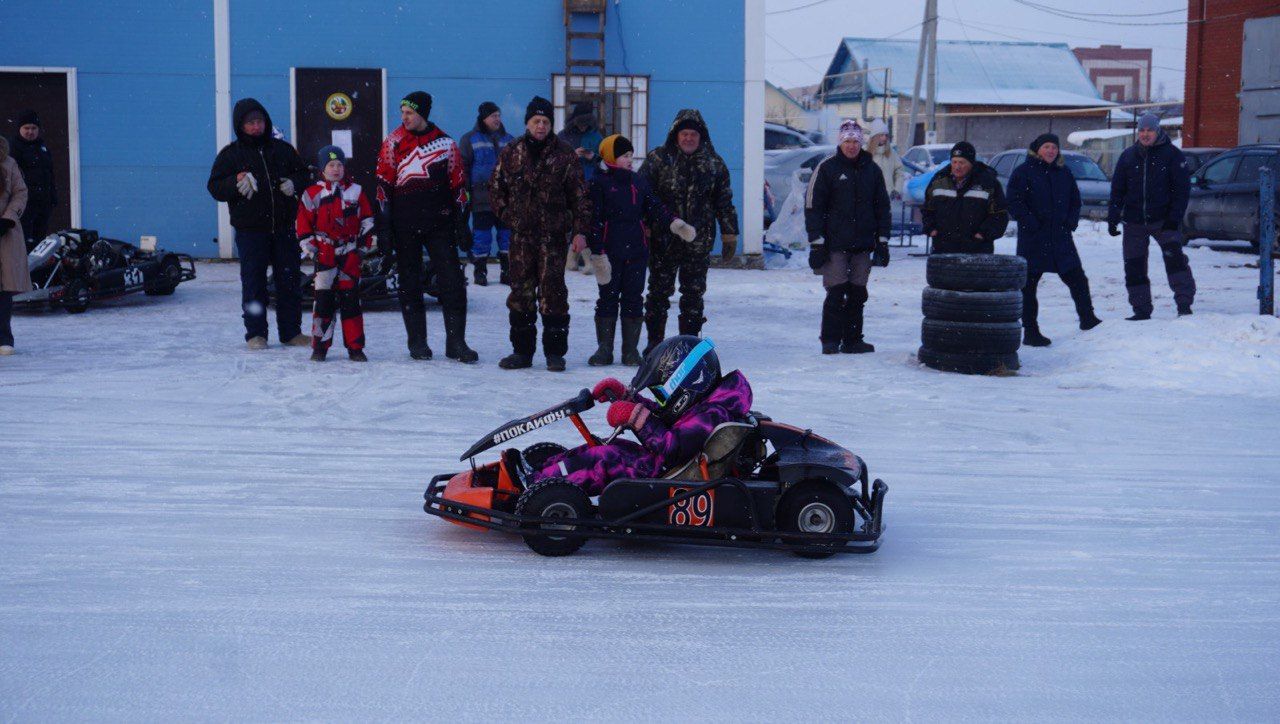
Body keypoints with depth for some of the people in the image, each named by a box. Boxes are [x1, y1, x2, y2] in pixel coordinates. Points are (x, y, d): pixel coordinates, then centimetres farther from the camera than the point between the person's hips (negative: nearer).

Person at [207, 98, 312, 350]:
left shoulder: (282, 149, 11)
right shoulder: (230, 154, 4)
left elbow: (305, 174, 19)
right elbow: (214, 187, 1)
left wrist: (294, 183, -3)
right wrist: (236, 184, -18)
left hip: (284, 227, 2)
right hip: (250, 229, -2)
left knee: (290, 280, 5)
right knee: (253, 282, 1)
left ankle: (291, 331, 15)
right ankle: (255, 334, 9)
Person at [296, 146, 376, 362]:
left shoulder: (355, 191, 9)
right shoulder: (312, 194, 4)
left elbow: (366, 219, 14)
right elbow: (303, 222, 6)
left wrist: (369, 238, 4)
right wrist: (307, 244, -2)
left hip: (349, 254, 1)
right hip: (325, 254, -1)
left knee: (351, 299, 3)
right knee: (324, 299, -3)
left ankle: (355, 347, 7)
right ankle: (319, 346, 5)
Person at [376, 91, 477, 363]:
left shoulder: (446, 144, 5)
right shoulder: (394, 142, 3)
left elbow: (458, 185, 9)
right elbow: (383, 184, 3)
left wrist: (460, 222, 4)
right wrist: (384, 225, -3)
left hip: (439, 223, 0)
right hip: (405, 225, 0)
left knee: (453, 281, -6)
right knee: (409, 283, 5)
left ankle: (456, 342, -1)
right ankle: (417, 341, 14)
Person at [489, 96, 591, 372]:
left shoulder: (564, 154, 1)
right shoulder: (511, 152, 7)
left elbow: (579, 194, 0)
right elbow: (495, 187, 15)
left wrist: (580, 229, -5)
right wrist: (507, 215, 7)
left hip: (554, 235, -2)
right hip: (521, 235, 3)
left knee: (553, 291, -2)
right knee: (520, 291, 5)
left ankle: (555, 351, 5)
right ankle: (522, 350, 13)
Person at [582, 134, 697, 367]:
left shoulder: (639, 182, 12)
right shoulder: (599, 183, -2)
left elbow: (655, 208, 12)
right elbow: (594, 219, -5)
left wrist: (676, 224, -4)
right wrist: (597, 253, -11)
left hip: (637, 250, 4)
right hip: (610, 250, -4)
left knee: (634, 298, 4)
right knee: (608, 297, 2)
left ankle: (631, 349, 11)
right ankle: (604, 349, 9)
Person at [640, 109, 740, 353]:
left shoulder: (714, 164, 6)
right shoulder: (658, 159, -1)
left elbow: (725, 202, 11)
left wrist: (729, 236, 9)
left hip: (699, 242, 2)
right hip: (663, 239, -1)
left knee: (694, 293, 7)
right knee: (659, 291, 4)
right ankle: (654, 343, 12)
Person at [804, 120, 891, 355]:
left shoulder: (872, 170, 11)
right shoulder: (827, 168, -1)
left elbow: (882, 207, 16)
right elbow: (813, 206, -3)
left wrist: (883, 241, 9)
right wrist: (817, 243, -9)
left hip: (863, 245, 4)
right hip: (835, 244, -4)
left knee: (857, 294, 6)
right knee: (836, 293, -7)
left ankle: (852, 339, 13)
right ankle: (830, 340, 2)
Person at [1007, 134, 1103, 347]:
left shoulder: (1064, 173, 13)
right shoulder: (1023, 172, -3)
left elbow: (1075, 200, 19)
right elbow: (1014, 203, -9)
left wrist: (1070, 223, 3)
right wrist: (1031, 224, -16)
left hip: (1060, 238, 4)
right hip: (1032, 241, -4)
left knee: (1077, 279, 3)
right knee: (1028, 286, 0)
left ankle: (1087, 318, 18)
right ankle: (1030, 332, 5)